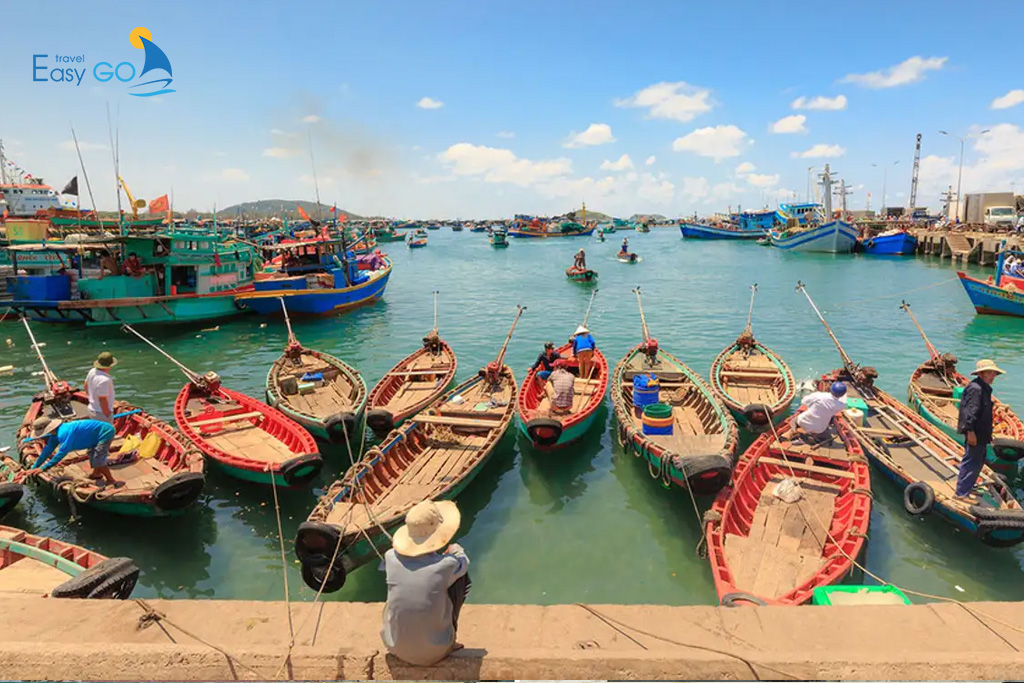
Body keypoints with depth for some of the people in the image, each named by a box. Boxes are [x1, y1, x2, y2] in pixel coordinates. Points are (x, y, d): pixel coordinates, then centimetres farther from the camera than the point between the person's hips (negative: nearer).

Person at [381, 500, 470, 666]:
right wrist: (455, 549, 26)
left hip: (395, 648, 3)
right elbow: (463, 559, 3)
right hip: (434, 652, -3)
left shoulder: (391, 558, -15)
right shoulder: (447, 566, -23)